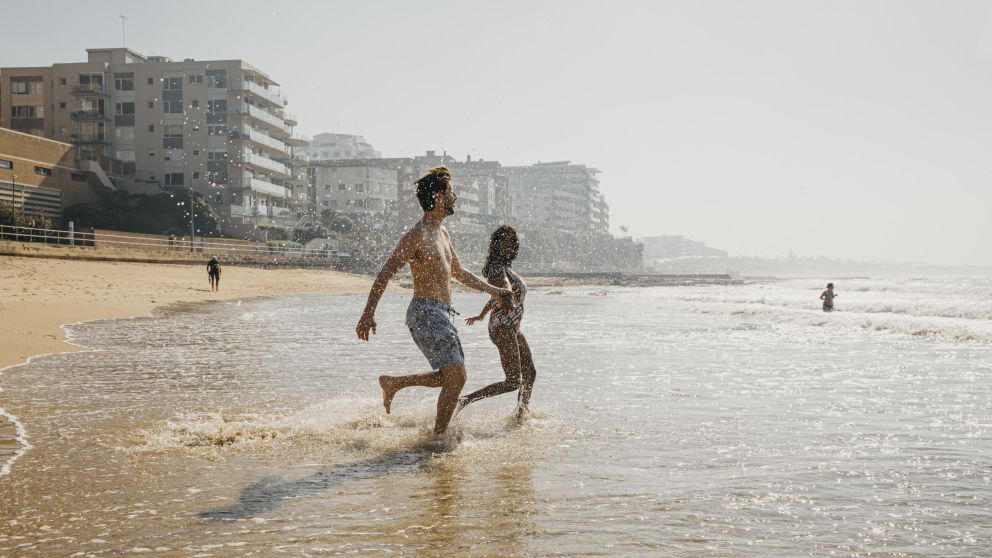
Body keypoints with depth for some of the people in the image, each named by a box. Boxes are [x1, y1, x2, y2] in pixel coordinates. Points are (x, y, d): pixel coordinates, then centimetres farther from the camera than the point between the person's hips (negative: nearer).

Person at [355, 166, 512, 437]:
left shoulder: (442, 233, 16)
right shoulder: (417, 236, -14)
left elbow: (458, 271, 29)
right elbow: (385, 273, -16)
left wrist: (491, 290, 30)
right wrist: (368, 313, -22)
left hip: (443, 314, 9)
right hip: (426, 313, -9)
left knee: (451, 376, 14)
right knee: (456, 378, -10)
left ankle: (393, 383, 23)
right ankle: (438, 437, 2)